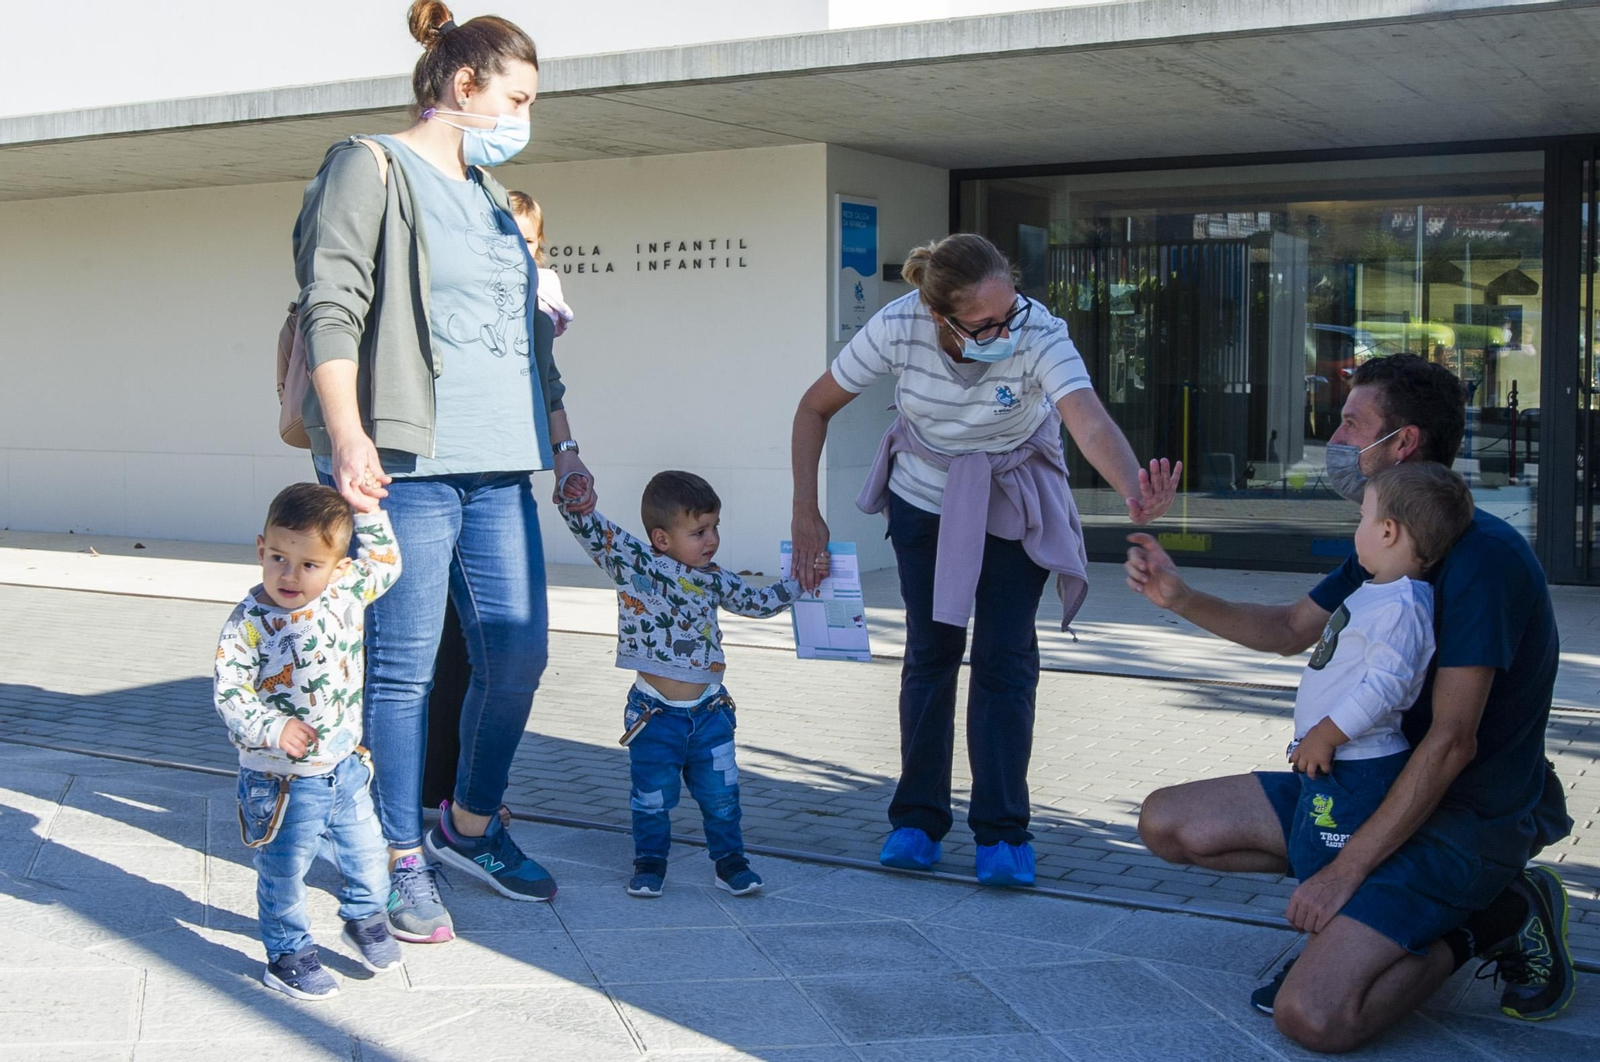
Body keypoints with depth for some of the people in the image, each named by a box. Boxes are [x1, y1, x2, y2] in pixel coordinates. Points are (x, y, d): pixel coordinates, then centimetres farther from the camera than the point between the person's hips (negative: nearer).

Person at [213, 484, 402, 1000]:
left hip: (345, 768, 5)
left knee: (365, 853, 19)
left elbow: (385, 562, 12)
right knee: (284, 872, 10)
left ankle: (365, 918, 46)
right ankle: (288, 954, 31)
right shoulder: (249, 623, -20)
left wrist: (365, 508, 4)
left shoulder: (345, 593, -6)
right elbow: (228, 694, -19)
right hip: (281, 781, -5)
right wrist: (272, 729, -31)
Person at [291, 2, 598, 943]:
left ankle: (471, 827, 25)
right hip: (407, 467, -7)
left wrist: (564, 443, 24)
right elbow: (332, 308, -10)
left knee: (519, 652, 6)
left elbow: (534, 338, 27)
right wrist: (347, 436, -20)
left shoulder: (495, 199, 24)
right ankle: (406, 861, 10)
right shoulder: (372, 171, 1)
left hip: (500, 471, 7)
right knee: (404, 668, -2)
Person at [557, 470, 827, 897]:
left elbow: (760, 602, 18)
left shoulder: (713, 580, 5)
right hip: (655, 713, -3)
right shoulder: (633, 563, -9)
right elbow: (592, 531, -18)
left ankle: (729, 861, 26)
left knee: (721, 793, 10)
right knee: (652, 797, 7)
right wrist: (575, 504, -37)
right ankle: (650, 863, 26)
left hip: (710, 711, 4)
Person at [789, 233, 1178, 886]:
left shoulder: (1038, 333, -34)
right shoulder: (899, 328, -28)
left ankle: (1002, 834, 4)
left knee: (1004, 659, -5)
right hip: (925, 495, 1)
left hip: (1014, 502, -1)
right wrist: (805, 514, -16)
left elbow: (1089, 421, -51)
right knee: (931, 650, 4)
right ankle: (917, 820, 16)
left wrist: (1134, 494, -70)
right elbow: (815, 408, -14)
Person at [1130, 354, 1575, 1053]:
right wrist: (1180, 598, 6)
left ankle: (1488, 919, -1)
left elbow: (1452, 742, -24)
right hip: (1376, 783, 9)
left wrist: (1347, 870, -23)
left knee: (1312, 1016, -25)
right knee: (1166, 824, 2)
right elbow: (1292, 630, 23)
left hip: (1463, 818, -9)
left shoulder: (1480, 554, -21)